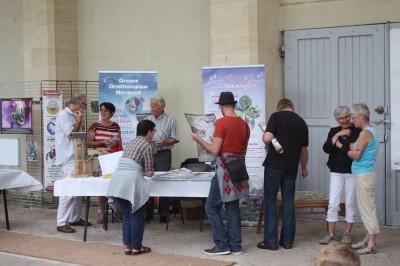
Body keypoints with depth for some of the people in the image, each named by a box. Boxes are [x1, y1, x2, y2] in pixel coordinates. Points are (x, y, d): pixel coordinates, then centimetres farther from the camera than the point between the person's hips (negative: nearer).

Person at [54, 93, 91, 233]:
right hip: (68, 158, -10)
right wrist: (79, 121, -9)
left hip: (77, 157, 10)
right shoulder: (63, 115, -11)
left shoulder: (73, 115, 16)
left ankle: (75, 218, 22)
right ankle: (62, 223, -8)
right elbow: (71, 134, -18)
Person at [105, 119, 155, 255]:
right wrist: (149, 172, 20)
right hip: (131, 180, -8)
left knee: (126, 214, 14)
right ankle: (136, 247, 10)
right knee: (136, 215, 4)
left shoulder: (132, 142, 23)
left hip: (118, 178, 8)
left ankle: (128, 246, 16)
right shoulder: (147, 145, -1)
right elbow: (149, 172, -1)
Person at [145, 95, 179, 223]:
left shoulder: (170, 120, 1)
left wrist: (164, 142, -16)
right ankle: (148, 212, 12)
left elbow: (175, 139, -1)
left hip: (163, 154, -3)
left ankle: (163, 214, 6)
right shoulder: (147, 120, 12)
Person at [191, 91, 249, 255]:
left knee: (212, 208, 3)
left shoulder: (221, 122, -13)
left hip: (225, 169, -7)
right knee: (233, 208, 13)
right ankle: (235, 246, 15)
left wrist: (198, 139, -2)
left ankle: (222, 245, 2)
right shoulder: (244, 124, 8)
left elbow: (215, 151, -13)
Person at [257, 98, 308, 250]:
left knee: (270, 202, 3)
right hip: (292, 168, 4)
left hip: (274, 165, -4)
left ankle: (271, 241, 4)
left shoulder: (276, 116, -3)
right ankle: (287, 240, 14)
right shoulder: (302, 122, 12)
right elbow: (304, 151, 19)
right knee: (288, 203, 10)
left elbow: (267, 138, -16)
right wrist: (304, 168, 33)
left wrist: (264, 136, 8)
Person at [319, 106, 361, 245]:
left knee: (350, 203, 6)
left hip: (352, 172, -3)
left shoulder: (357, 131, -5)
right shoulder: (334, 131, 8)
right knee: (333, 203, 1)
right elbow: (326, 149, -5)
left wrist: (339, 144, -6)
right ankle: (330, 233, 9)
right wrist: (338, 135, -12)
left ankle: (347, 233, 17)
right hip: (336, 172, 3)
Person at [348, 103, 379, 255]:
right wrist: (353, 152, -2)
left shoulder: (365, 133, -14)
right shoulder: (371, 131, 16)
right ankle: (368, 240, 20)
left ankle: (371, 245, -3)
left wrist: (350, 152, 3)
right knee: (366, 208, 13)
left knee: (367, 209, -6)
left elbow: (356, 155, -15)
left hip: (364, 175, -10)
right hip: (364, 174, 10)